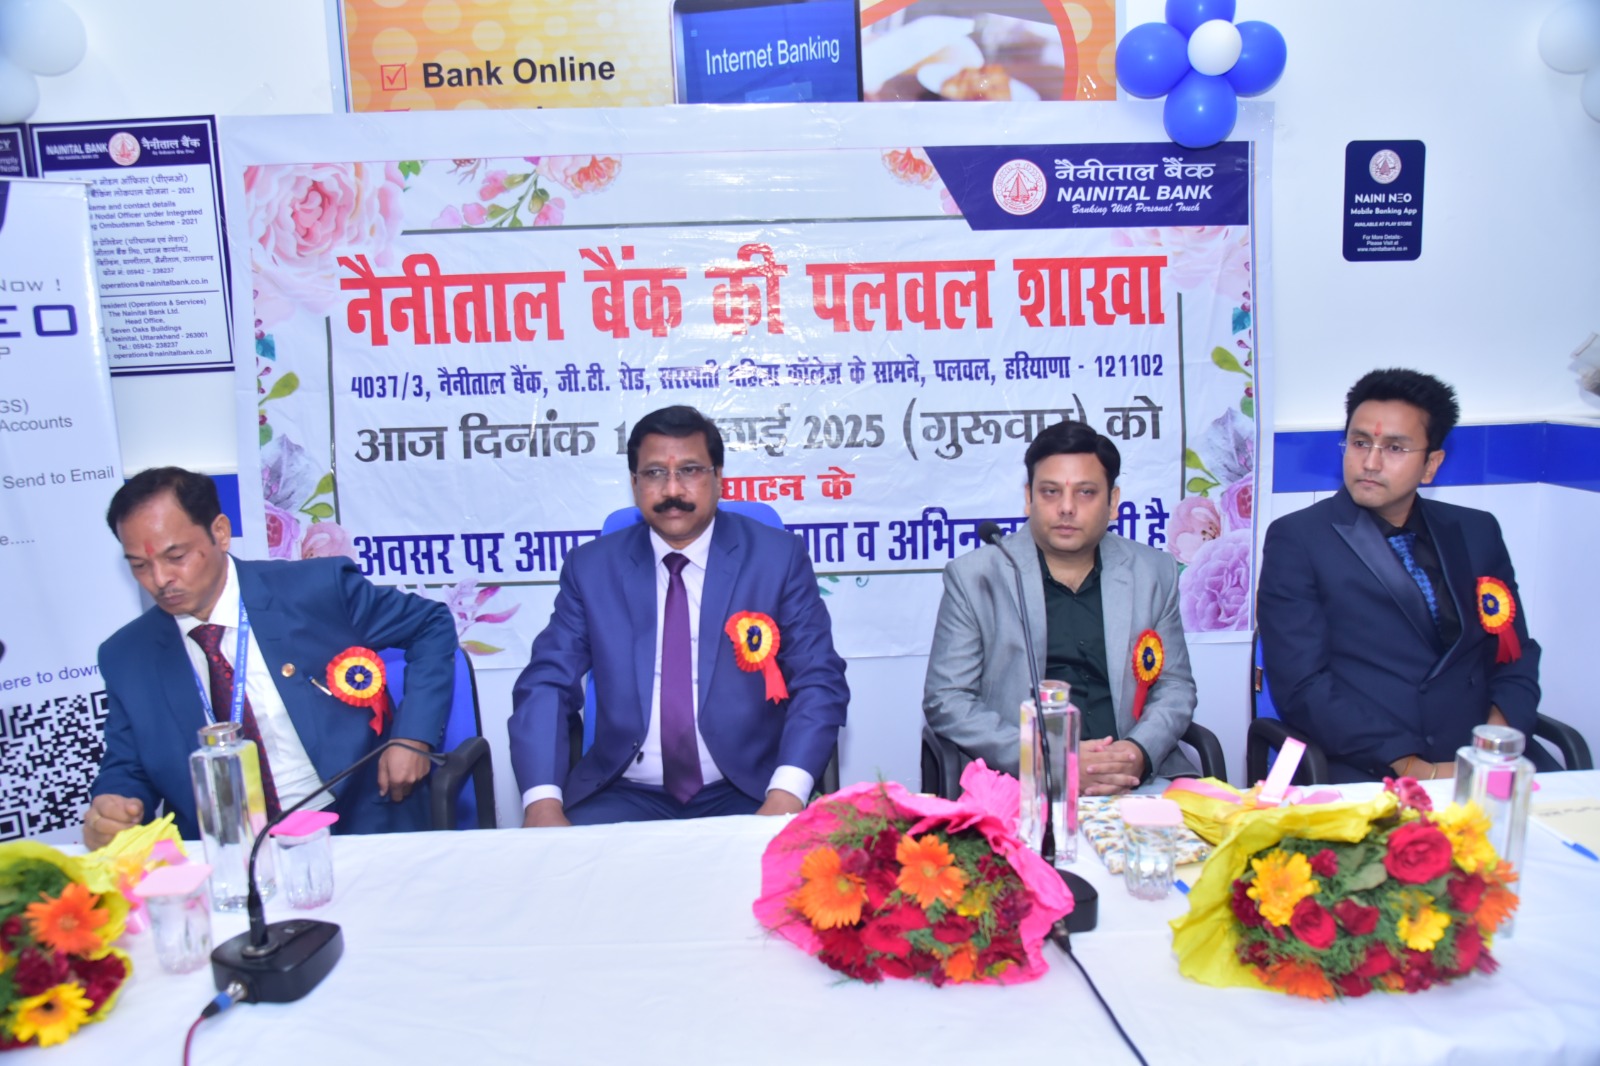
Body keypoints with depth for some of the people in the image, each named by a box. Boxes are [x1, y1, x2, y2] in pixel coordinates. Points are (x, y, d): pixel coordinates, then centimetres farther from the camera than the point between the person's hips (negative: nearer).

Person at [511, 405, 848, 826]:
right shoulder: (591, 567, 5)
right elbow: (546, 685, 1)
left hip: (746, 793, -1)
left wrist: (787, 793, -21)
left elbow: (819, 681, -4)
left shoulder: (778, 557, 0)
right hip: (626, 795, 2)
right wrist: (543, 802, -17)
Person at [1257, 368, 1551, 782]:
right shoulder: (1297, 539, -1)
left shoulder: (1477, 533, 15)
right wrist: (1411, 767, -17)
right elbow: (1301, 685, -8)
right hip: (1368, 772, -5)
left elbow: (1515, 653, 16)